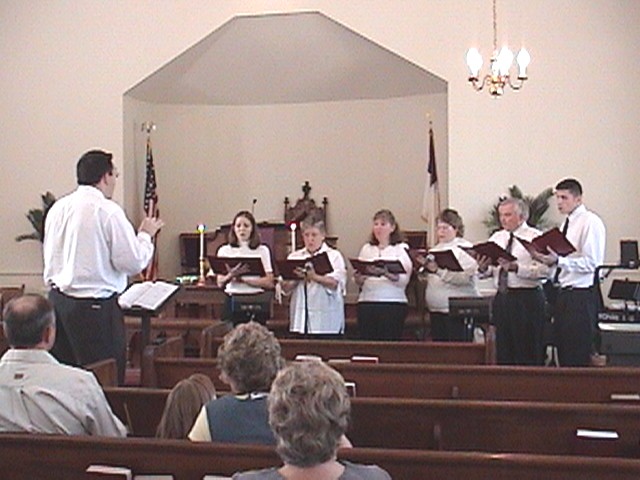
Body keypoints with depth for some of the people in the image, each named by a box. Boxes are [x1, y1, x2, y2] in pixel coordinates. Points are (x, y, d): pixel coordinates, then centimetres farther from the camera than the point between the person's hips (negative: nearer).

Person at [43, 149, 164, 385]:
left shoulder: (57, 208, 7)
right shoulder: (109, 211, -13)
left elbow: (50, 257, 15)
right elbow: (133, 262, -12)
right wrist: (146, 235, 2)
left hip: (58, 299, 8)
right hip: (95, 305, -7)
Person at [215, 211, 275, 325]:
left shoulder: (262, 250, 6)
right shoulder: (224, 251, 9)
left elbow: (269, 282, -2)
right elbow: (220, 283, 4)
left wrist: (244, 279, -12)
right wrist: (230, 276, -17)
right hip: (233, 300, 1)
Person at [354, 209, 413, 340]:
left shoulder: (401, 248, 4)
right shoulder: (367, 248, 16)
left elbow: (404, 280, -9)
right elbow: (357, 281, 12)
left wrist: (385, 273, -26)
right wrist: (359, 277, -11)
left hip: (393, 304, -3)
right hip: (367, 303, 4)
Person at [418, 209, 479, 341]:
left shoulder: (465, 248, -3)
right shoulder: (435, 249, 19)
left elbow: (464, 277, -19)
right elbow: (427, 278, 19)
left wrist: (438, 270, -29)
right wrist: (425, 267, -2)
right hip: (435, 310, 7)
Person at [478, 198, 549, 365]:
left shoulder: (535, 237, -3)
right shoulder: (496, 238, 15)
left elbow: (543, 271, -16)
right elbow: (488, 271, 14)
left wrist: (516, 268, -25)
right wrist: (484, 268, -8)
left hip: (527, 299, -6)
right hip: (502, 298, 6)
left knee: (528, 353, -3)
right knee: (503, 350, 10)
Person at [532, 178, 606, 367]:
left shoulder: (591, 222, -10)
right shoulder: (567, 224, 16)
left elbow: (592, 263, -17)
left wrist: (558, 260, -24)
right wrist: (549, 260, 3)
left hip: (581, 296, -9)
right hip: (564, 294, 9)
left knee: (579, 357, -5)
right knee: (563, 352, 12)